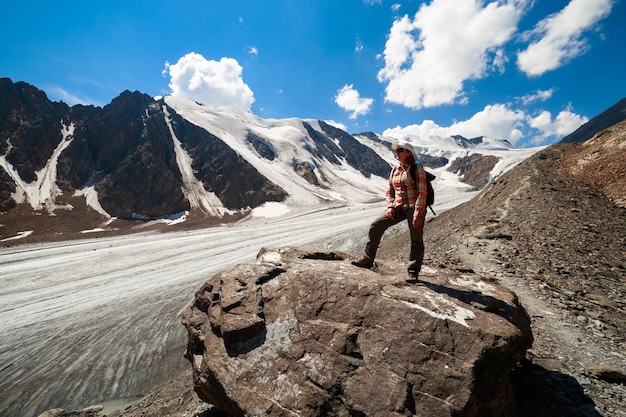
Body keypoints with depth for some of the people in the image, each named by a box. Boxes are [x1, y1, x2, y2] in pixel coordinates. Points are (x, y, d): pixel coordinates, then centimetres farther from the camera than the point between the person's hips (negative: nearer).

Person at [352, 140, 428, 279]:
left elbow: (422, 192, -11)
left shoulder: (417, 169, -5)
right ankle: (367, 259, -1)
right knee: (376, 225, -8)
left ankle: (413, 271, 18)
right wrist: (390, 206, -1)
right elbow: (389, 192, 18)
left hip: (414, 207, -5)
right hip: (399, 208, 5)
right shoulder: (394, 171, 13)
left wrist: (418, 214, -18)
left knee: (416, 240, 2)